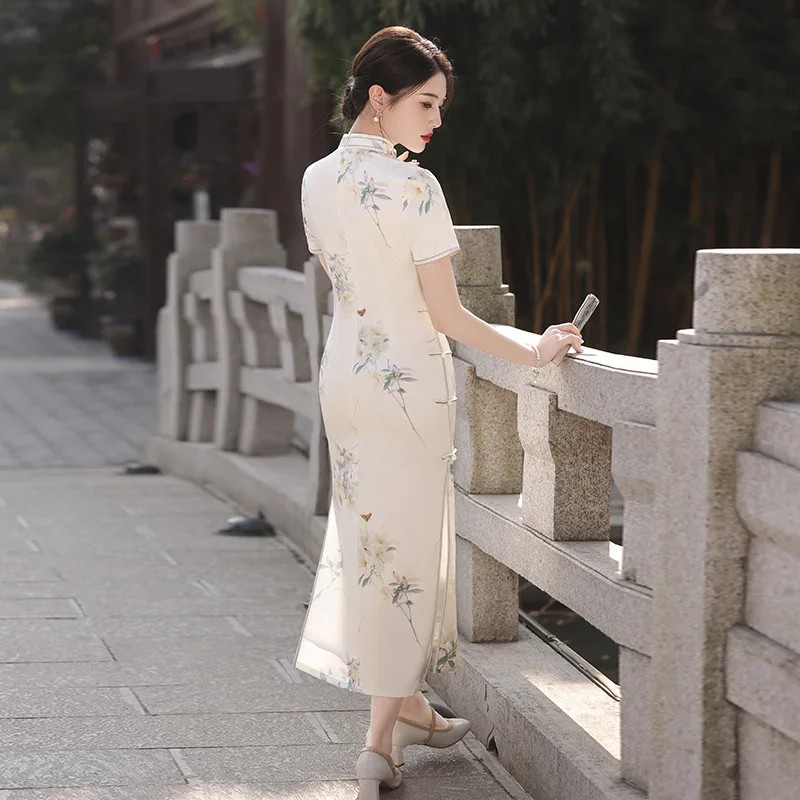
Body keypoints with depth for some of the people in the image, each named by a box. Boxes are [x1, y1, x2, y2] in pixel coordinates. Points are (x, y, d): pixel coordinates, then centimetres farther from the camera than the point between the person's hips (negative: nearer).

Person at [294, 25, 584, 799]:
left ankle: (406, 703, 29)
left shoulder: (316, 180, 2)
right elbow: (446, 313, -16)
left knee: (367, 530, 17)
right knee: (407, 542, 3)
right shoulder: (412, 187, -20)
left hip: (342, 371, 7)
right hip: (408, 379, -7)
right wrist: (531, 352, -5)